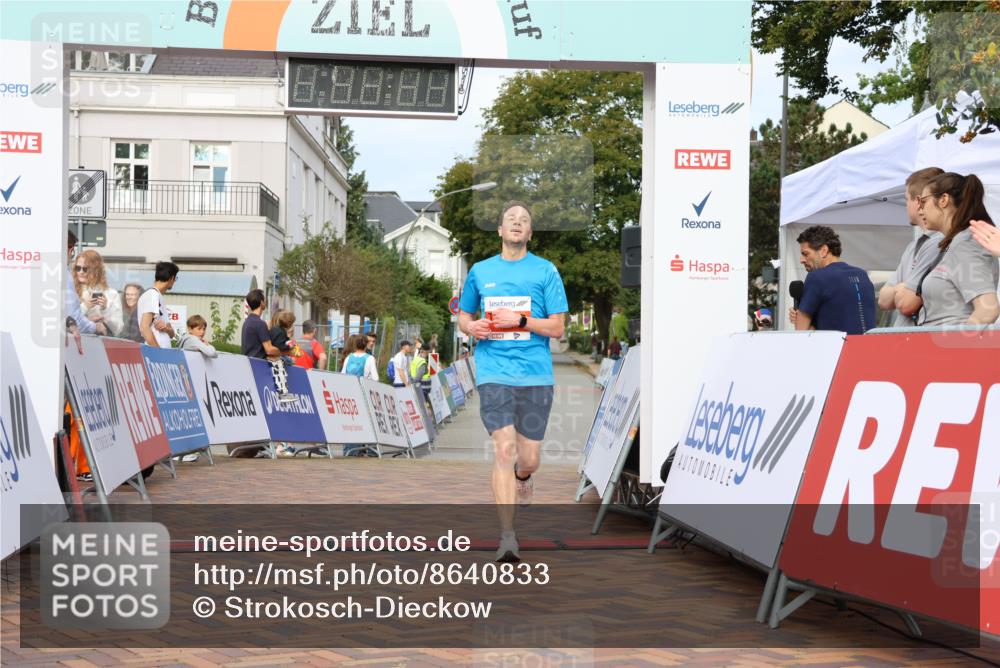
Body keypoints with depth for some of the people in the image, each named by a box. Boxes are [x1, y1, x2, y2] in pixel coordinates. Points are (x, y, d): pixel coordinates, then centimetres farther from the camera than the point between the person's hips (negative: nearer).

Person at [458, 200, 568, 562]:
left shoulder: (546, 271, 5)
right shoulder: (480, 271, 12)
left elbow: (557, 327, 1)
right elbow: (464, 316, 23)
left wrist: (519, 320, -13)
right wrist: (473, 327, 0)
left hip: (536, 374, 0)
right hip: (493, 373, 0)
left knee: (528, 459, 4)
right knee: (504, 449, -15)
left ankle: (522, 477, 43)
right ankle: (507, 537, -12)